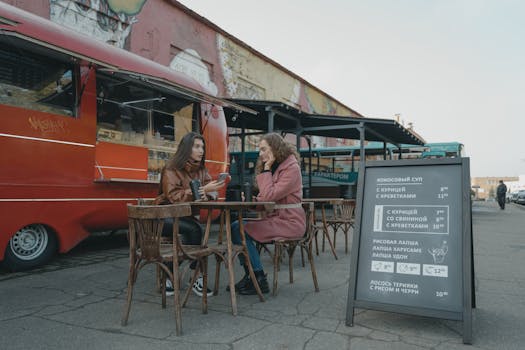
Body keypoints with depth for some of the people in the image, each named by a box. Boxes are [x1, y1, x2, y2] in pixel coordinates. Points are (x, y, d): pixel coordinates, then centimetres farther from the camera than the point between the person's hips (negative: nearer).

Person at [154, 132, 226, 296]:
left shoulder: (201, 170, 7)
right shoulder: (171, 169, -12)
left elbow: (211, 193, 1)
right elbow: (174, 197, -23)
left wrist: (206, 195, -24)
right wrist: (203, 189, -28)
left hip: (187, 215, 5)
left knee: (192, 232, -28)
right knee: (194, 229, -29)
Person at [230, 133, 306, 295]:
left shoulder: (291, 168, -13)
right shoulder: (274, 167, 15)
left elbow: (269, 196, -21)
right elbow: (265, 197, 13)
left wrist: (267, 169, -14)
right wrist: (252, 198, -6)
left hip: (290, 222, -9)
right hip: (274, 217, 9)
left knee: (242, 231, -19)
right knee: (236, 226, -4)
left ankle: (259, 280, -7)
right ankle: (250, 275, 3)